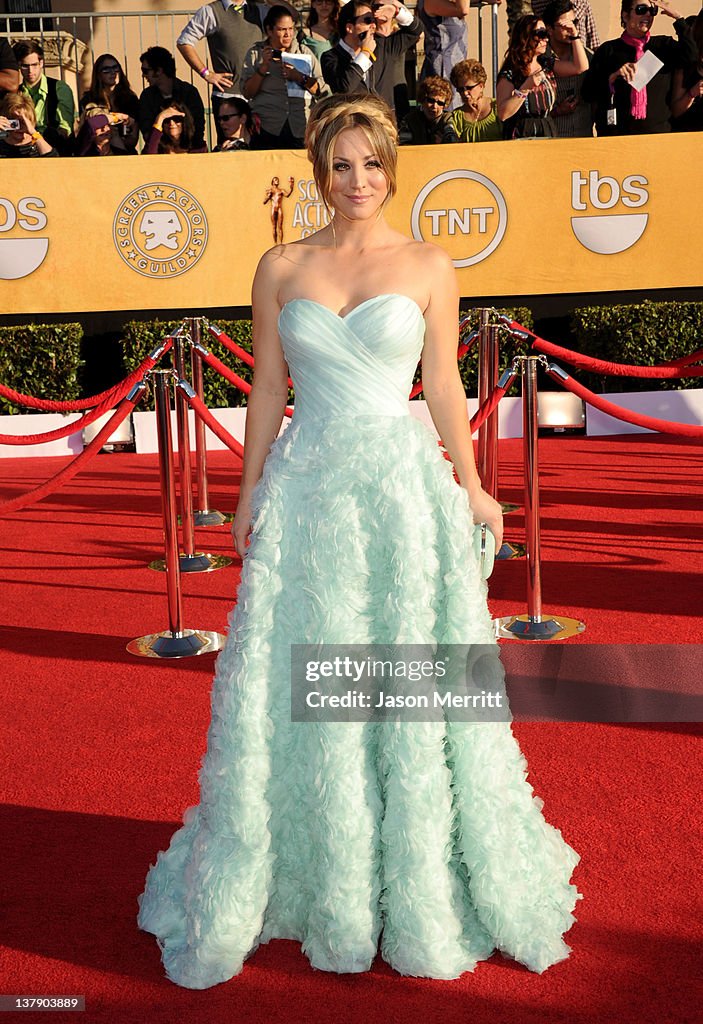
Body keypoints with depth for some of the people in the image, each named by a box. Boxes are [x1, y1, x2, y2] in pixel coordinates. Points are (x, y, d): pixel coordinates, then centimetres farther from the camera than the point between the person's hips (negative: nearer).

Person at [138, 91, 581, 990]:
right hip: (306, 489, 1)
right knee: (298, 688, 6)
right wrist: (251, 492, 6)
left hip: (404, 486, -1)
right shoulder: (281, 267, 6)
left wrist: (468, 486, 6)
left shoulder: (428, 266, 4)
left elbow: (444, 384, 6)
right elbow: (268, 388, 8)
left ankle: (421, 887, 26)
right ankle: (315, 879, 27)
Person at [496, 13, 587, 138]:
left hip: (548, 133, 5)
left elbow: (580, 66, 8)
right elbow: (502, 114, -15)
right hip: (522, 136, -5)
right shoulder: (510, 73, -6)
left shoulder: (547, 65, 14)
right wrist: (525, 88, -21)